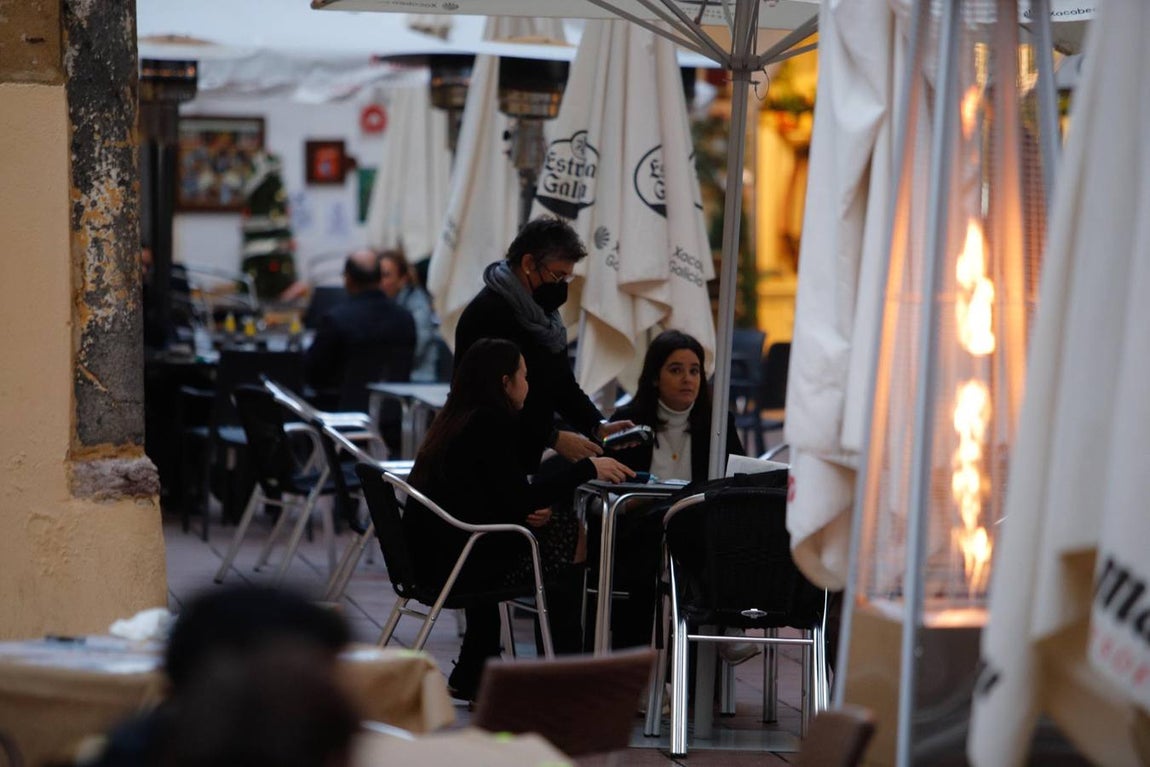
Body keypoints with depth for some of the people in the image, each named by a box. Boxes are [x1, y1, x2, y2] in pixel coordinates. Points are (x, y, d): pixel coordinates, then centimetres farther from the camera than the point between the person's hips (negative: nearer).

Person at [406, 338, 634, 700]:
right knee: (562, 547, 2)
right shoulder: (490, 423, -13)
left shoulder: (456, 419, 14)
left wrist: (529, 511, 0)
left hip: (431, 553, 9)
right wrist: (587, 468, -8)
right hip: (454, 561, -9)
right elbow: (520, 498, -15)